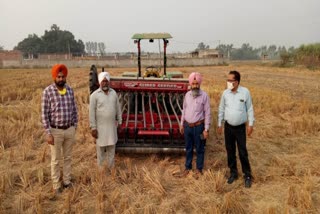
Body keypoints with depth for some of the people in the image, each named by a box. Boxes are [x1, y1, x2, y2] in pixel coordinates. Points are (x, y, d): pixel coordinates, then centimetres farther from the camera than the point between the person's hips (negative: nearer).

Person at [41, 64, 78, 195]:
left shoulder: (70, 90, 1)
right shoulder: (47, 92, -13)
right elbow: (44, 114, -12)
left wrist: (74, 128, 8)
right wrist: (48, 134, -14)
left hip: (69, 130, 4)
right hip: (55, 131, -4)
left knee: (67, 158, 16)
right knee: (56, 160, 9)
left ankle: (67, 181, 32)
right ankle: (56, 185, 24)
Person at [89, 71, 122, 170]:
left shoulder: (113, 93, 3)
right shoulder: (95, 95, -11)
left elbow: (118, 109, 8)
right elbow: (91, 112, -11)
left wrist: (119, 122, 8)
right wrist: (93, 128, -13)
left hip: (112, 126, 4)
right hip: (100, 127, -4)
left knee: (111, 148, 14)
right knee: (101, 150, 8)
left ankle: (111, 168, 29)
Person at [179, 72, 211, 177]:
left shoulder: (204, 96, -11)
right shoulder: (187, 95, 3)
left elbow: (207, 113, -10)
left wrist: (206, 129, -11)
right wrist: (182, 124, 14)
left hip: (198, 126, -4)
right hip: (187, 126, 4)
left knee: (199, 149, 9)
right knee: (188, 148, 16)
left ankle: (199, 169, 25)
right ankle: (187, 168, 30)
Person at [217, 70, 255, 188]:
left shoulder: (245, 92, -10)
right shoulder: (225, 93, -3)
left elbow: (249, 109, -3)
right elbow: (221, 109, 6)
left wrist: (251, 124, -4)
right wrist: (219, 124, 7)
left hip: (240, 127, -3)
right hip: (228, 126, 3)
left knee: (242, 152, 1)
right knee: (230, 151, 12)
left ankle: (247, 175, 16)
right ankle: (233, 173, 28)